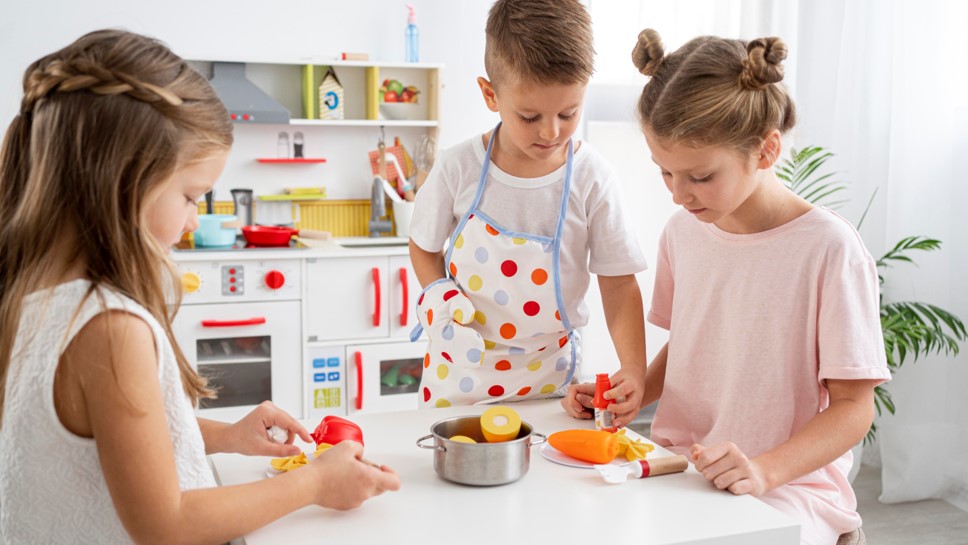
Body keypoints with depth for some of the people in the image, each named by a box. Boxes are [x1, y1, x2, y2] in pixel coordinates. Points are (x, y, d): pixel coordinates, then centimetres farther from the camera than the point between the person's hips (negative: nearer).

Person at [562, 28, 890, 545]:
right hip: (676, 465, 5)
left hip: (789, 485, -5)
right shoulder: (682, 231, 5)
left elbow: (853, 406, -11)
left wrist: (765, 470, -26)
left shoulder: (829, 249, -14)